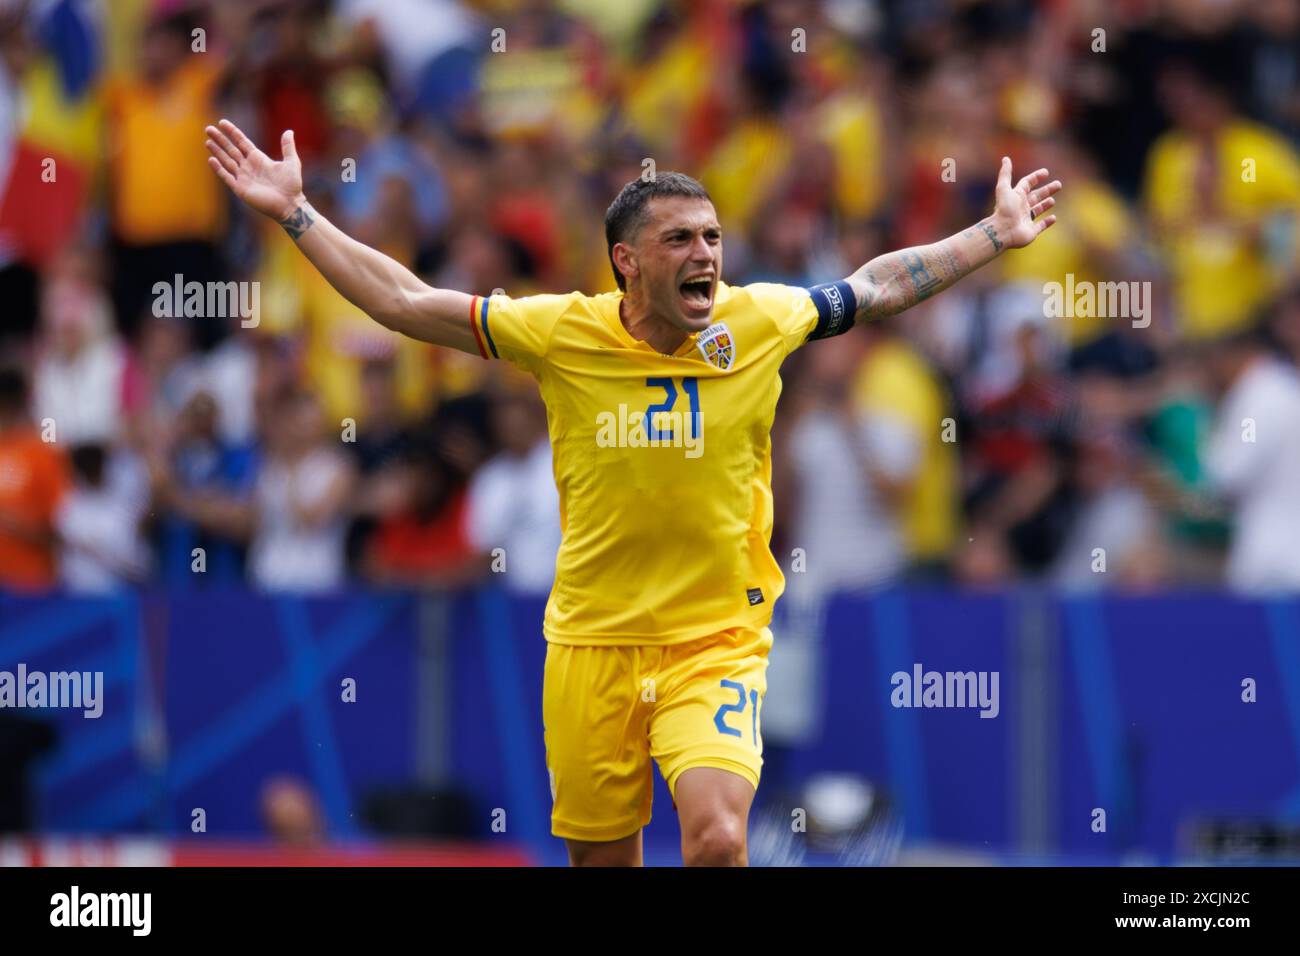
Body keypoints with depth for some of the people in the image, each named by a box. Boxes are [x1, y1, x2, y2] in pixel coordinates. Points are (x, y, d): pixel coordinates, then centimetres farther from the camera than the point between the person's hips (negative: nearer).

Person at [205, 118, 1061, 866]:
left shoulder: (760, 322, -3)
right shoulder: (563, 334, -5)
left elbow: (879, 286, 15)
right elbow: (405, 304, 1)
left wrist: (997, 236, 18)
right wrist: (295, 213, -1)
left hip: (718, 645, -1)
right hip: (592, 644, 1)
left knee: (718, 838, -22)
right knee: (601, 858, 11)